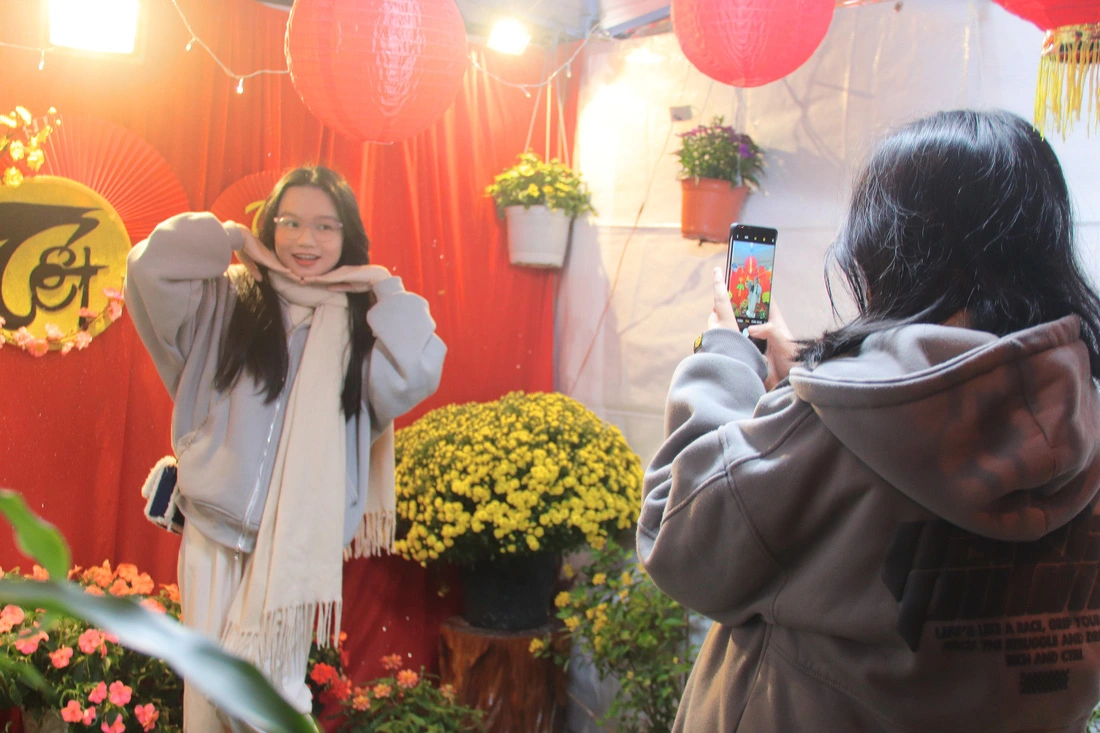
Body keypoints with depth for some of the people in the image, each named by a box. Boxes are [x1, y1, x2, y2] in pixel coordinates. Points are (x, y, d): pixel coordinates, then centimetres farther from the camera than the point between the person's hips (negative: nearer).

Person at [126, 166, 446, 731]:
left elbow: (415, 377, -15)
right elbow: (150, 268, -10)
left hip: (296, 541, -1)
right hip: (214, 532, 1)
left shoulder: (361, 321, 3)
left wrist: (385, 288, -6)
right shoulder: (229, 300, 3)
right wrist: (231, 239, -2)